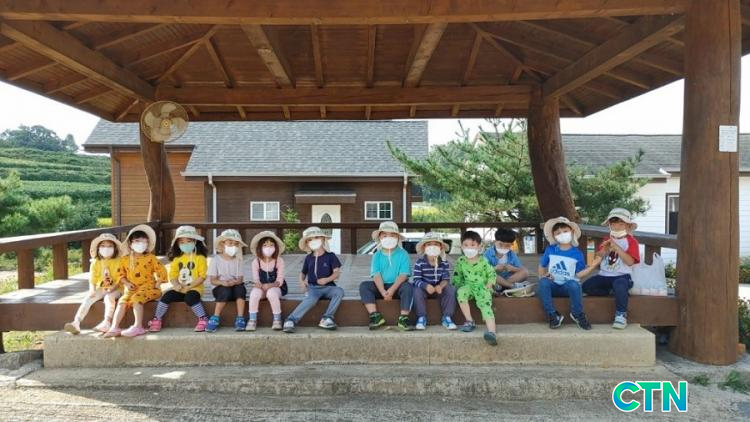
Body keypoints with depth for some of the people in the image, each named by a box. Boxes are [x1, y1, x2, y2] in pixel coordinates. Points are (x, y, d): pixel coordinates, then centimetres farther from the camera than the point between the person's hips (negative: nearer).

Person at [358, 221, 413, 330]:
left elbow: (403, 274, -11)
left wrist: (392, 290, -24)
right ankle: (375, 315, -27)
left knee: (407, 286, -33)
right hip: (381, 286, 2)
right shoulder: (377, 255, 6)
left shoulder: (403, 254, -1)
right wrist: (383, 292, -23)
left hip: (397, 286, -2)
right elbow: (376, 275, -6)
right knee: (364, 285, -21)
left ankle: (403, 317, -27)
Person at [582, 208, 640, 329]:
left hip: (622, 276, -5)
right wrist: (605, 249, -11)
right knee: (586, 286, -19)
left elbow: (630, 261, -15)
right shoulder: (607, 239, 15)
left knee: (619, 285, -40)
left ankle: (621, 315, -25)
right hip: (604, 275, 5)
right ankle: (611, 292, -1)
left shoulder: (631, 241, 1)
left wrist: (617, 247, -20)